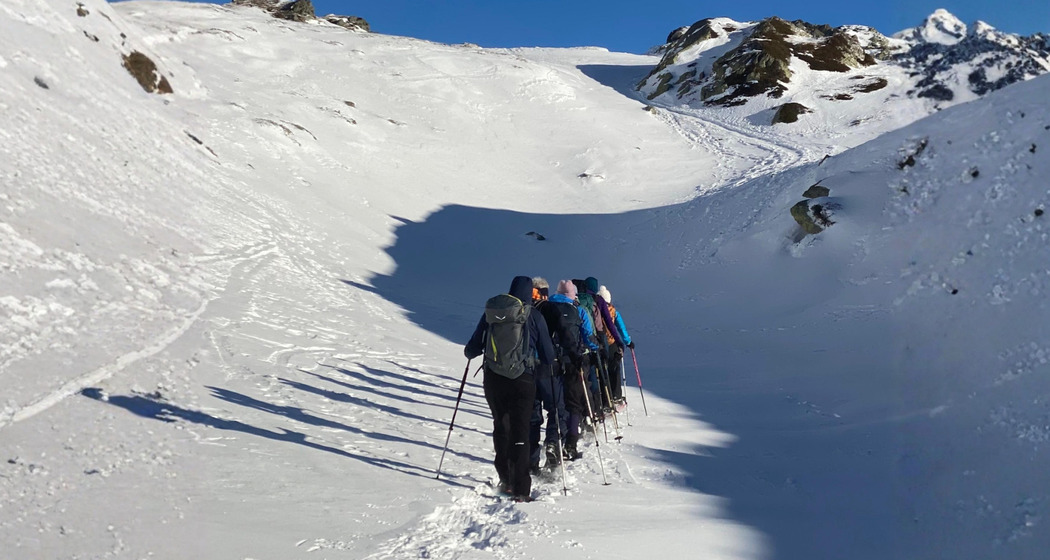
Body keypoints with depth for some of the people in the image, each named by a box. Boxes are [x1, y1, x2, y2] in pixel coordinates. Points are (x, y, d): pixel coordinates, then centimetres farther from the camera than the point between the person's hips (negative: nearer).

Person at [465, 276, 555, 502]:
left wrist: (470, 353, 28)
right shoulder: (535, 317, -3)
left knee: (501, 426, 20)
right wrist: (539, 360, 22)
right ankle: (520, 489, -1)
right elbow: (548, 357, 0)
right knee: (520, 432, 3)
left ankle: (505, 479, 24)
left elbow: (472, 349, 5)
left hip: (493, 379, 2)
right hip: (522, 381, -2)